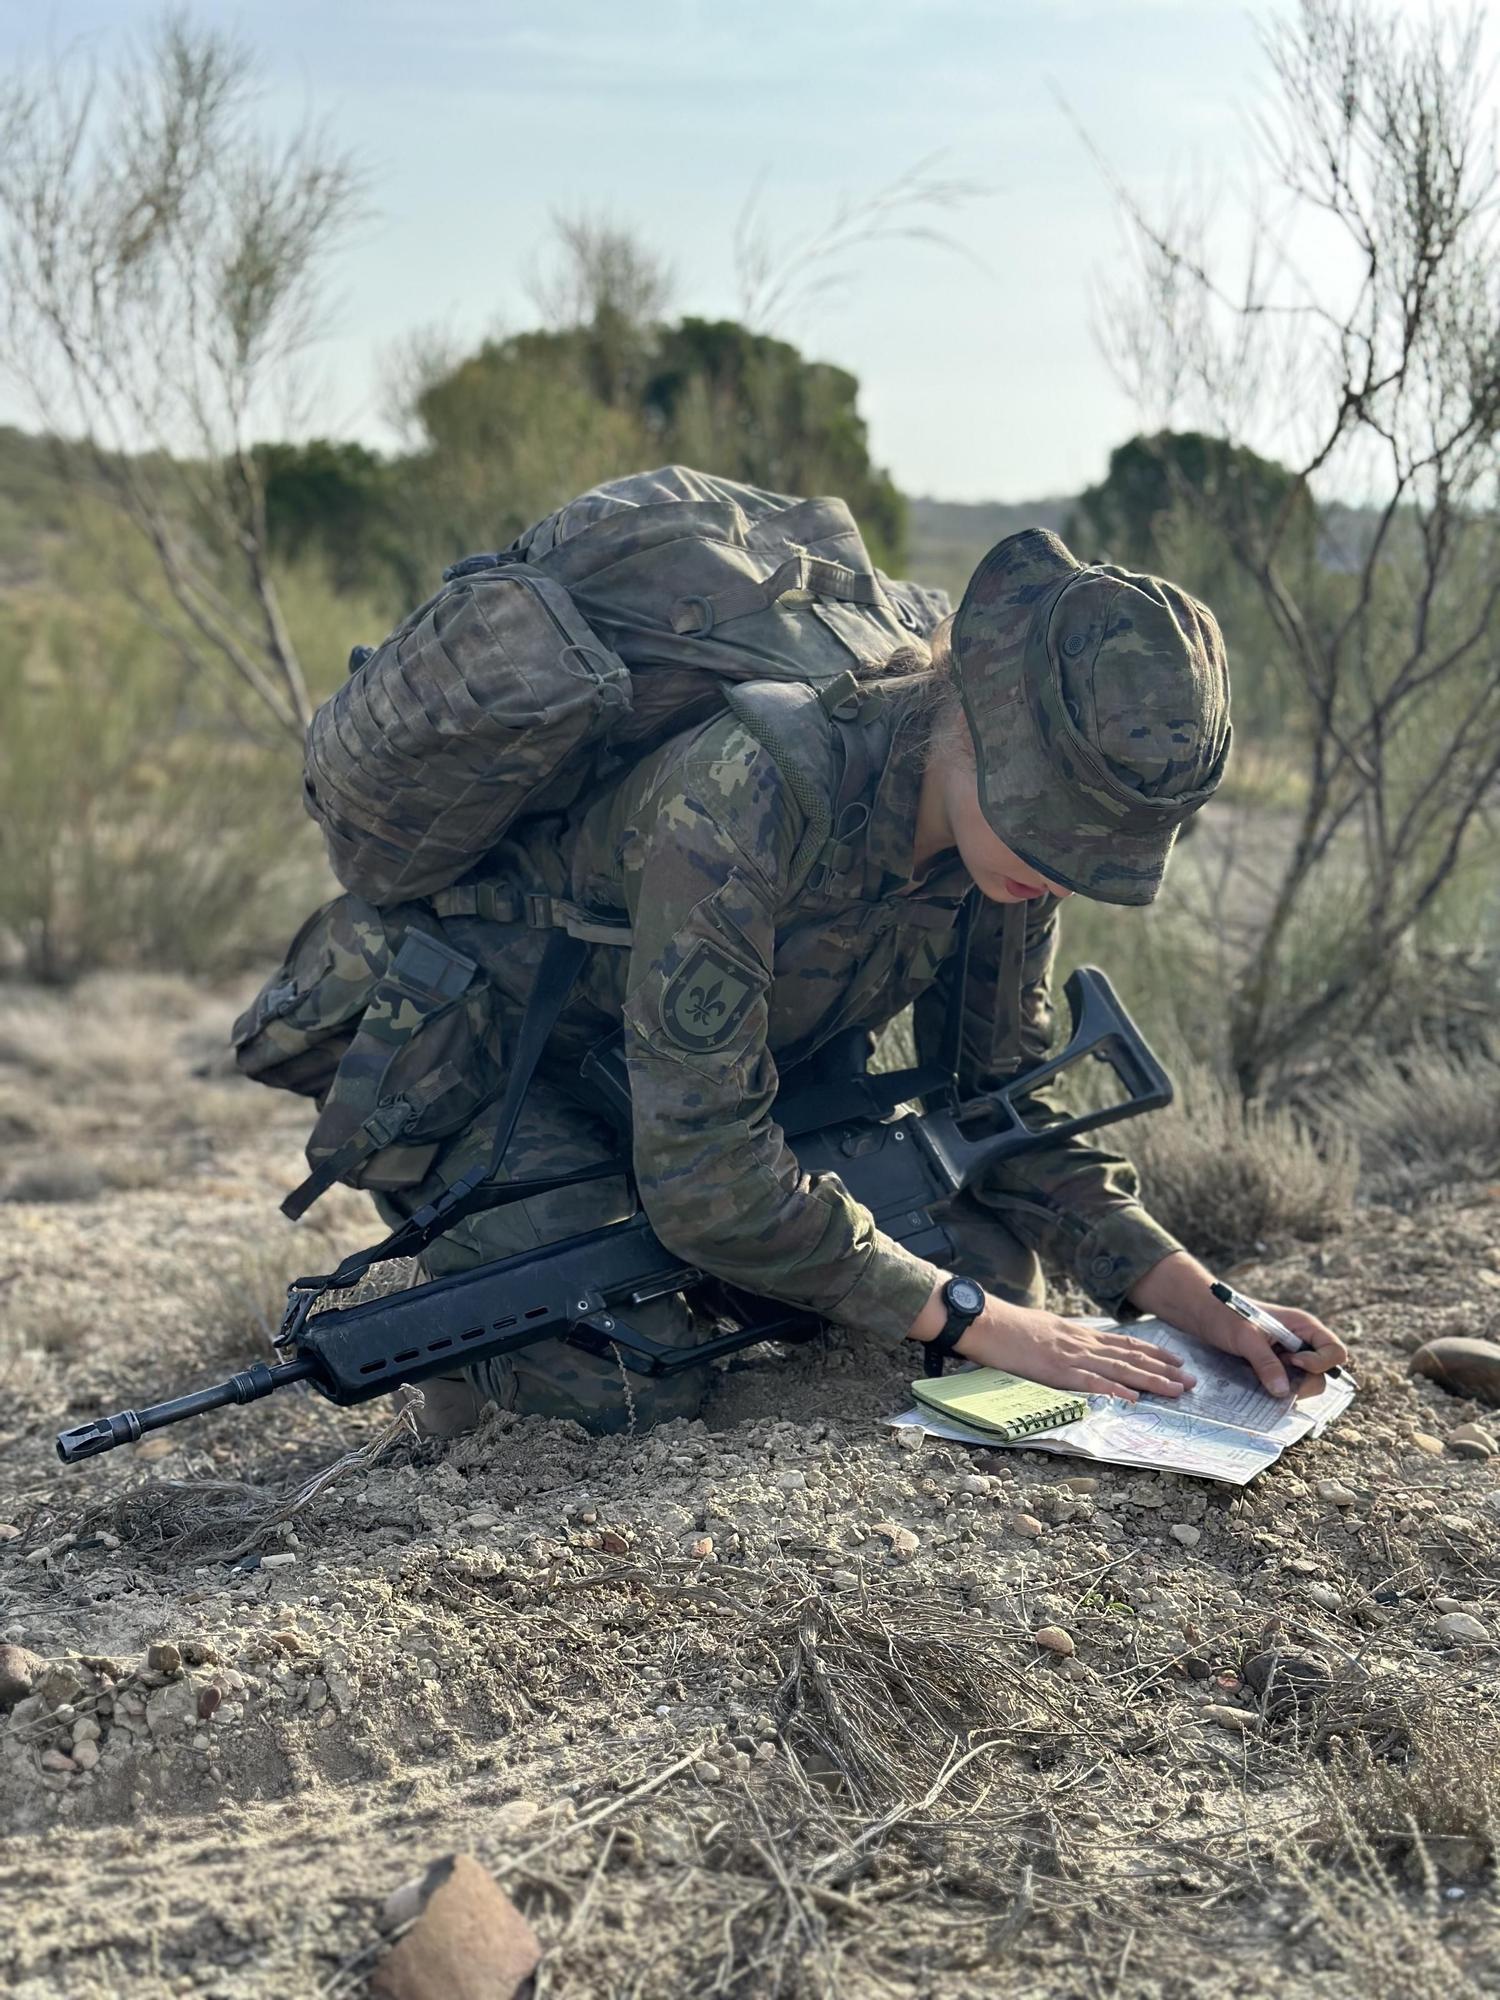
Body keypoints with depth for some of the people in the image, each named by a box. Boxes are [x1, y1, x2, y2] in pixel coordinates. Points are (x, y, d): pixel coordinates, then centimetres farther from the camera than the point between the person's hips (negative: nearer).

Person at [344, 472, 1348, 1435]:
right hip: (487, 1061, -6)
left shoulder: (1013, 824, -15)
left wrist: (1203, 1303, -14)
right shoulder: (745, 790, -38)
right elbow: (703, 1171, -35)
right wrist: (972, 1323, -30)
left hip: (733, 1073, 6)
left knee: (993, 1270, -5)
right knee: (641, 1382, -27)